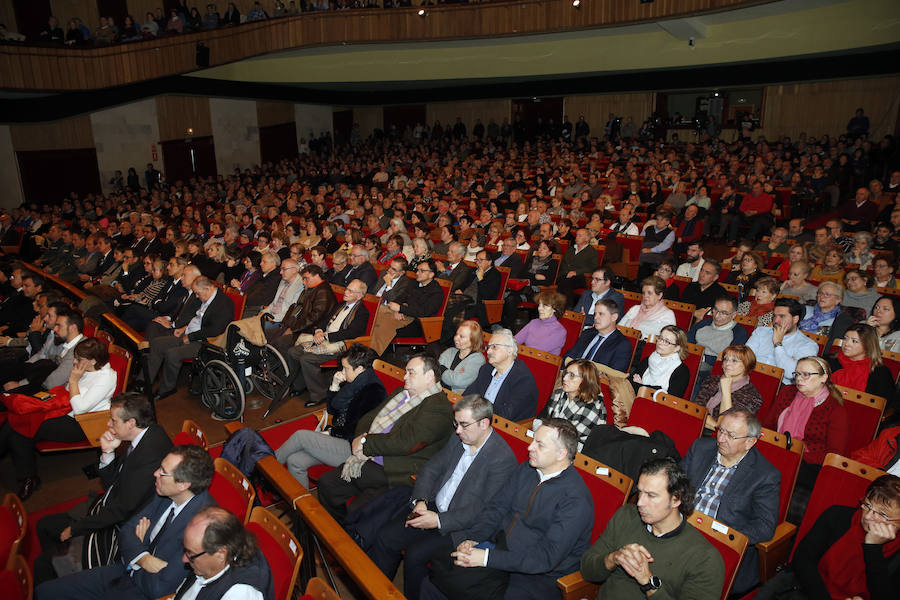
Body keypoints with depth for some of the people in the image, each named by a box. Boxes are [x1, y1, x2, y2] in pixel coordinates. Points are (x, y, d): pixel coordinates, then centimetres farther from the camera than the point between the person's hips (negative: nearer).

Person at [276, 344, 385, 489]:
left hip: (351, 448, -9)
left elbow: (357, 430, -19)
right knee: (295, 461, -6)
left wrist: (331, 433, -7)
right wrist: (334, 386, 2)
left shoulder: (374, 391, -18)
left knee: (300, 436, -12)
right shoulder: (352, 383, 10)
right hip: (338, 438, 9)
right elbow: (332, 410, 17)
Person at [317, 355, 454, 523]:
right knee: (326, 483, 6)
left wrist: (365, 442, -14)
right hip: (368, 463, 9)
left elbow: (405, 442, -24)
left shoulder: (438, 407, -15)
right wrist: (360, 439, -6)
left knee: (357, 509, -22)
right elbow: (367, 418, 16)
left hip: (396, 475, -9)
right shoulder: (400, 393, 15)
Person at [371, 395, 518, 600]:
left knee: (415, 554, -22)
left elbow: (485, 510, -22)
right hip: (434, 509, 7)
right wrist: (420, 501, -9)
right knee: (386, 536, -3)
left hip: (463, 527, -7)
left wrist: (439, 521, -25)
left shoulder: (503, 458, -20)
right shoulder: (458, 439, 4)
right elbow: (431, 468, 10)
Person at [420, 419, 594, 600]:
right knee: (431, 585, -9)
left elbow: (546, 557, -24)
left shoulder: (576, 500, -20)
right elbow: (497, 506, 8)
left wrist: (487, 558, -25)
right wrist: (473, 539, -10)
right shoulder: (526, 469, 3)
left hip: (537, 578, -6)